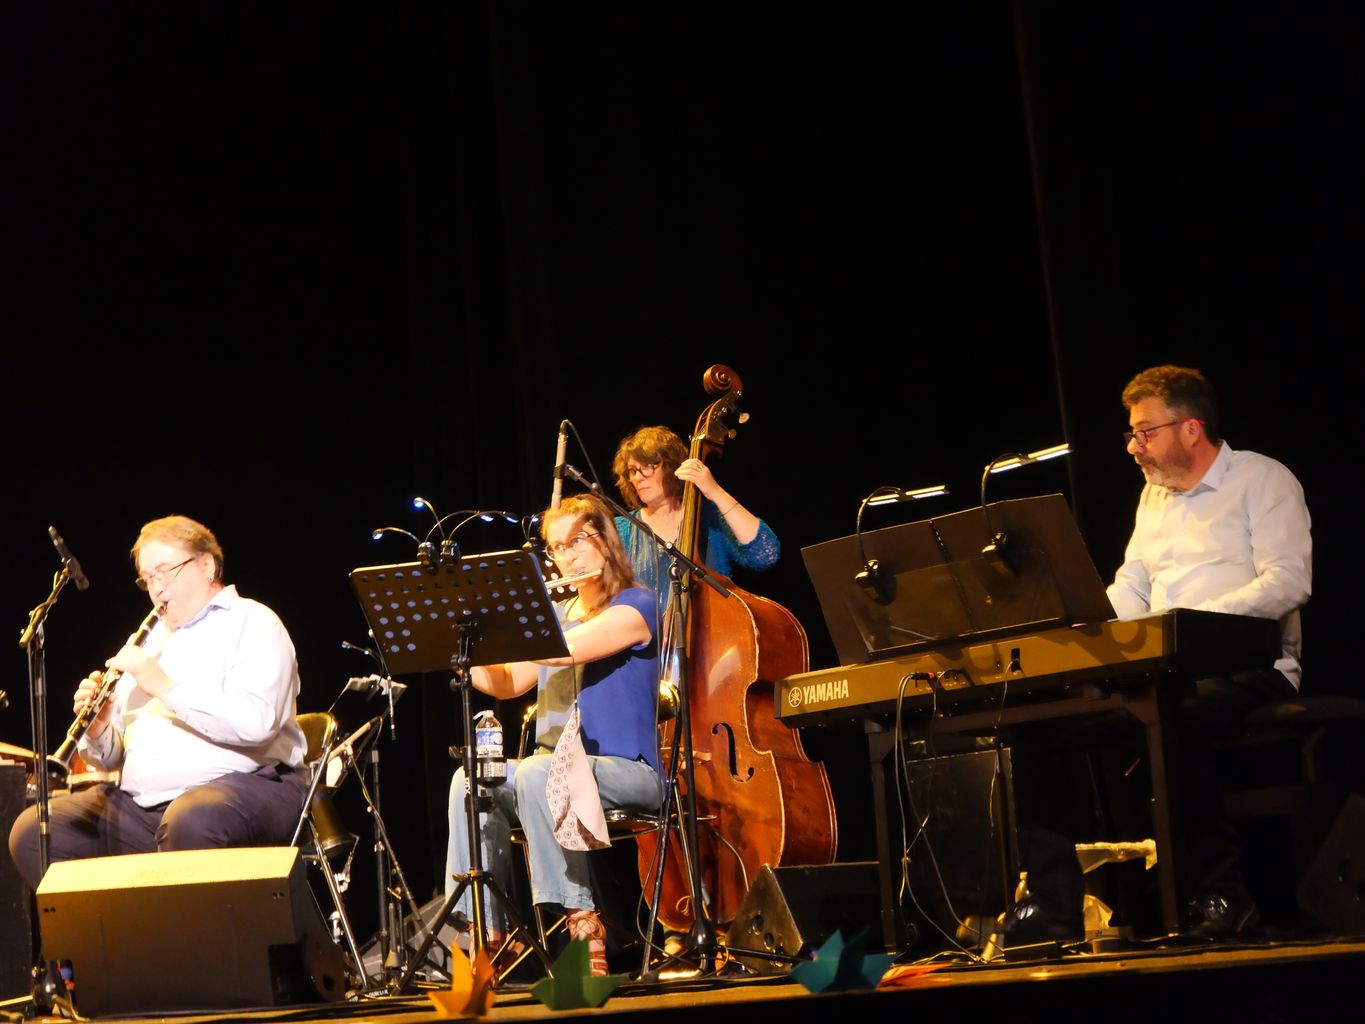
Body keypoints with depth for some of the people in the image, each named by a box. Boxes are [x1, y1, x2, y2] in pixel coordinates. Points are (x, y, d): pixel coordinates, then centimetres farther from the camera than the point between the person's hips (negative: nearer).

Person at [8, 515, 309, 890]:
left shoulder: (252, 623, 2)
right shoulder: (150, 641, 25)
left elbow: (257, 722, -17)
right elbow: (113, 757, 21)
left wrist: (167, 687, -18)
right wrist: (97, 730, -2)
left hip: (242, 782, -6)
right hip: (140, 802, 7)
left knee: (189, 821, -40)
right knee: (32, 831, -14)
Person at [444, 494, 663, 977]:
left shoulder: (635, 604, -5)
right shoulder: (557, 613, 18)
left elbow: (564, 651, -21)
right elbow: (505, 683, 14)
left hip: (627, 771, -7)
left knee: (537, 772, -35)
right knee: (470, 781, -19)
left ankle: (583, 926, -32)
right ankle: (486, 933, -20)